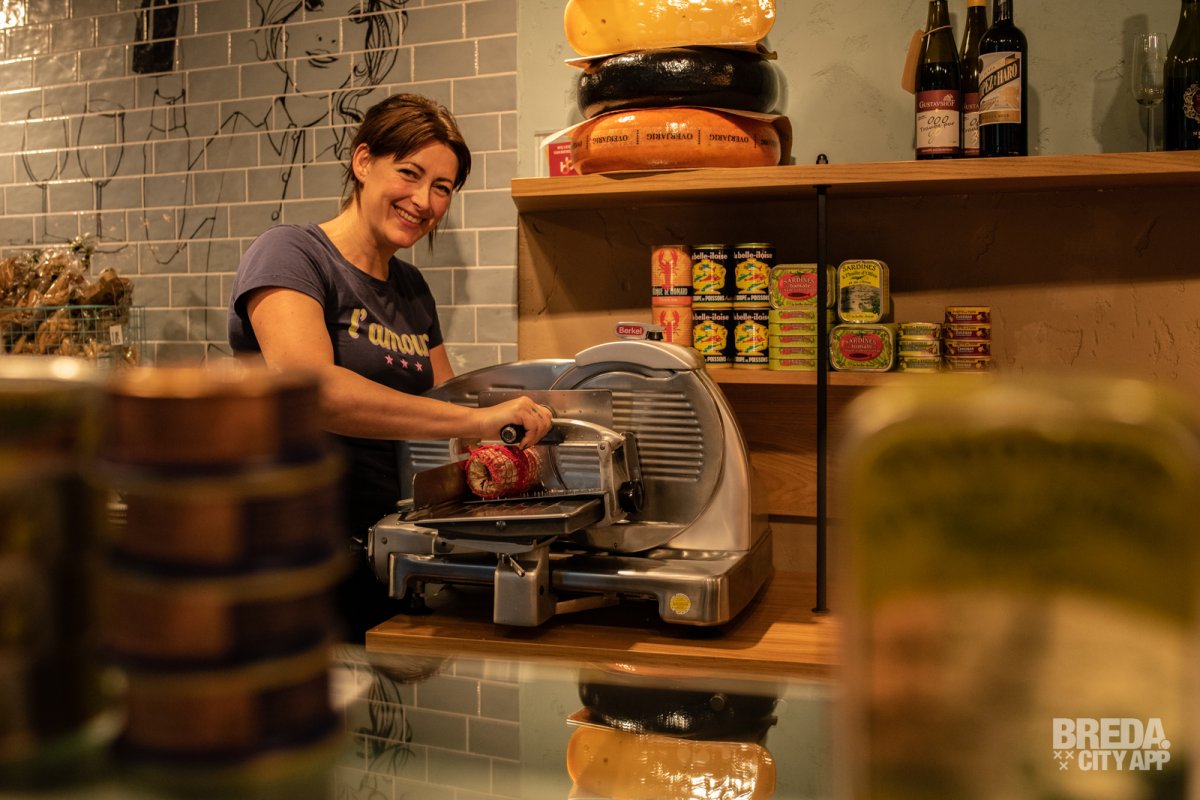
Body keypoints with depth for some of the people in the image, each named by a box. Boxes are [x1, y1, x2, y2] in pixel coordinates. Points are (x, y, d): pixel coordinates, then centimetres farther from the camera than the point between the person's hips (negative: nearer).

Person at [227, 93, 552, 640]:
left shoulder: (412, 288, 14)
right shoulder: (289, 254, -8)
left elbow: (445, 405, 15)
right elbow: (307, 387, -26)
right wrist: (476, 419, -29)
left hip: (382, 557, 7)